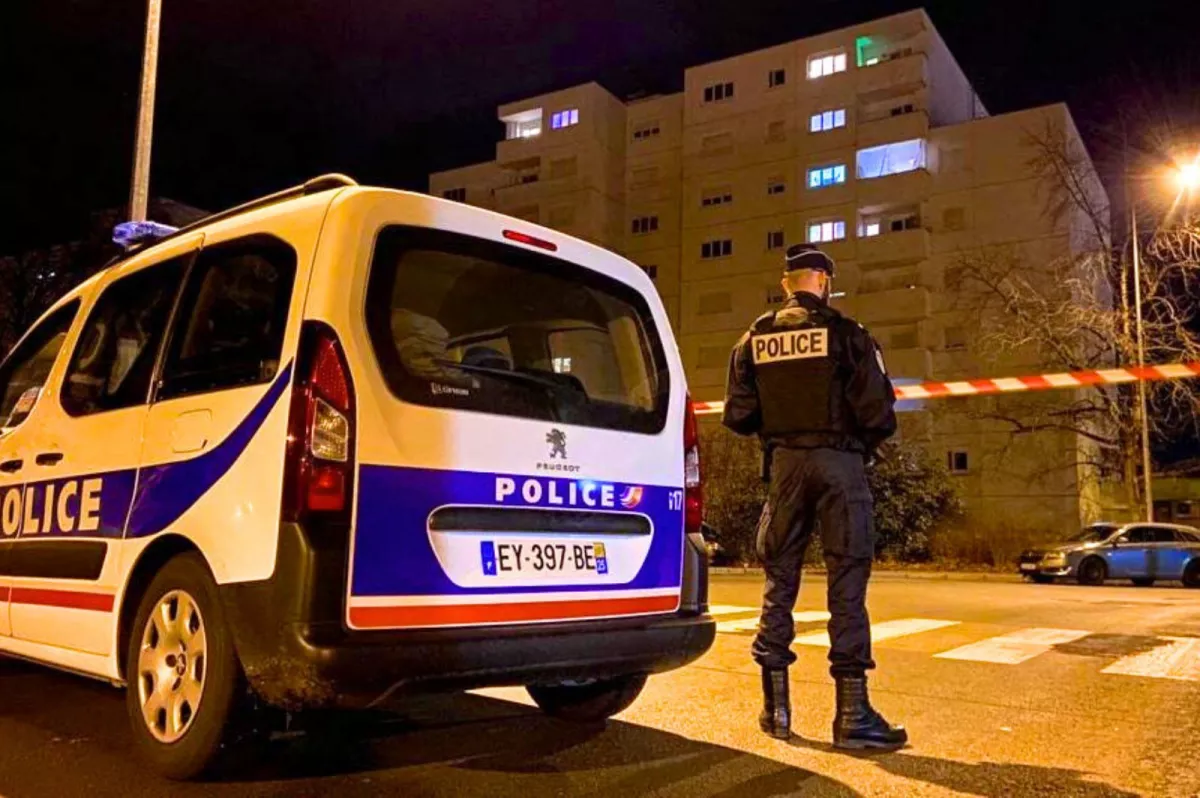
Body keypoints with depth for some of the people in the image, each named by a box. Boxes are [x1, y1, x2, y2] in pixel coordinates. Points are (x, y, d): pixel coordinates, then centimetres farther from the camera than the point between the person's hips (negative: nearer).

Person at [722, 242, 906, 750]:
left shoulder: (755, 338, 5)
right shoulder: (845, 334, -5)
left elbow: (737, 415, 2)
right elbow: (878, 412, -10)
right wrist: (866, 445, 10)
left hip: (784, 464, 4)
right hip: (838, 461, -3)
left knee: (779, 580, 11)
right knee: (847, 582, 0)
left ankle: (776, 707, 17)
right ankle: (852, 715, 1)